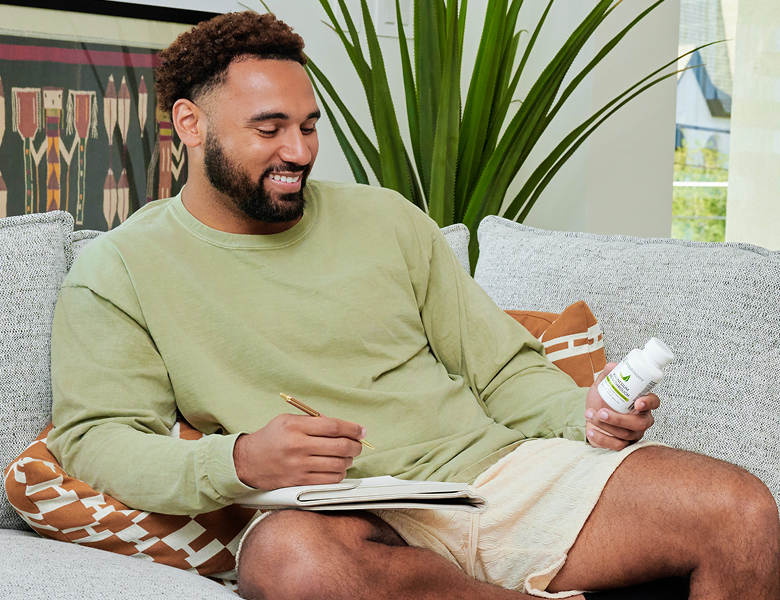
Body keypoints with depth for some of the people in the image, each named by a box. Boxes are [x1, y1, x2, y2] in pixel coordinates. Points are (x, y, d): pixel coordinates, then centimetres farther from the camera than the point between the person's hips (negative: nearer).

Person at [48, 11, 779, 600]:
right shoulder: (118, 273, 6)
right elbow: (95, 439, -5)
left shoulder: (383, 219, 16)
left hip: (493, 471, 4)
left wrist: (582, 414, -4)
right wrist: (238, 460, -24)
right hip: (348, 523, -3)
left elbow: (503, 369, 18)